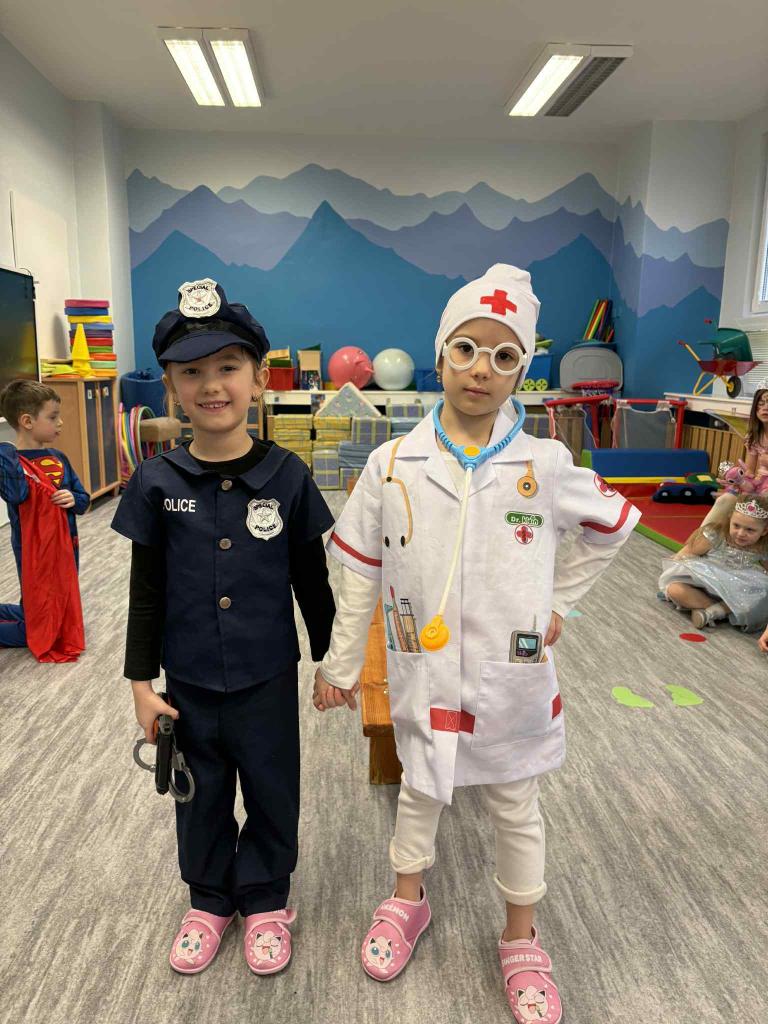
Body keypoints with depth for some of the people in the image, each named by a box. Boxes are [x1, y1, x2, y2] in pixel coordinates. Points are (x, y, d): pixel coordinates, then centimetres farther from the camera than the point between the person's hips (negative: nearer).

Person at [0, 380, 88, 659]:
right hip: (35, 553, -7)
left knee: (63, 611, 23)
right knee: (39, 629, 2)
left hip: (66, 547, 7)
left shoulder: (58, 458, 5)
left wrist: (73, 499, -11)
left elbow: (84, 500, 11)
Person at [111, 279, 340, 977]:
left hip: (267, 678, -1)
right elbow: (146, 590, -1)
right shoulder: (157, 483, -7)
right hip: (188, 681, 1)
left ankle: (265, 900, 42)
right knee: (200, 795, 19)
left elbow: (312, 579, -2)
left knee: (272, 792, 15)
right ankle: (209, 900, 45)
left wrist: (331, 660, 4)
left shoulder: (287, 477, -10)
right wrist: (142, 680, 1)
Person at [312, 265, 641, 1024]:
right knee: (419, 791, 22)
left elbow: (612, 524, 7)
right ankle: (407, 901, 50)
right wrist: (340, 666, 3)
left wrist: (560, 600, 3)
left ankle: (521, 940, 44)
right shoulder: (391, 466, -10)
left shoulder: (546, 466, -11)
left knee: (516, 806, 19)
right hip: (423, 672, 0)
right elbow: (360, 577, -2)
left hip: (513, 676, 0)